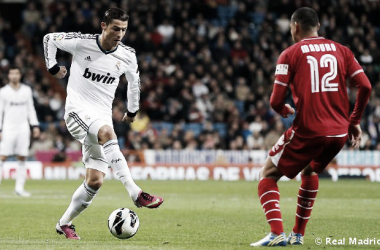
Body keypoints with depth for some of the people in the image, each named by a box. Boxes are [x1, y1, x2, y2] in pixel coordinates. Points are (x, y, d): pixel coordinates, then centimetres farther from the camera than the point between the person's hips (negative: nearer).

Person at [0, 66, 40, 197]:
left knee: (22, 158, 0)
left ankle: (19, 187, 4)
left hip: (23, 128, 3)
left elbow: (31, 109, 14)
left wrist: (35, 126, 5)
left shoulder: (27, 90, 9)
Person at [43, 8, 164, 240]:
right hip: (78, 109, -4)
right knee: (107, 132, -37)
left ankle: (65, 223, 15)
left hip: (102, 116, 4)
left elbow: (134, 81, 22)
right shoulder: (82, 43, -8)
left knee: (95, 181, -6)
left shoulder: (128, 56, 2)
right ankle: (136, 194, -44)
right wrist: (53, 67, 11)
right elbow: (50, 38, 9)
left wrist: (132, 111, 29)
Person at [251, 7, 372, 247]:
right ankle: (298, 235, 30)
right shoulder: (341, 50, 11)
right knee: (310, 172, 32)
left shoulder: (290, 54, 0)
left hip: (308, 130, -5)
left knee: (268, 175, 10)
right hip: (340, 132, 5)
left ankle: (276, 233, -9)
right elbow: (365, 86, 2)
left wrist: (284, 110, 17)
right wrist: (355, 121, 13)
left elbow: (276, 101, -6)